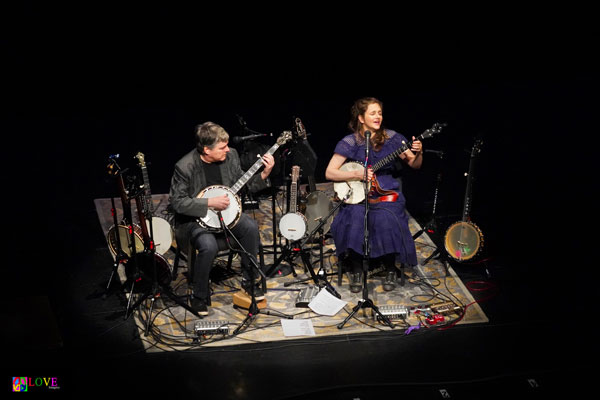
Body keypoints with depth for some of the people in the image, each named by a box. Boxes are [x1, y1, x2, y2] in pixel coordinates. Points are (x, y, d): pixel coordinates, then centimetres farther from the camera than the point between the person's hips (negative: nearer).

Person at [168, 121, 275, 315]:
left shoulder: (230, 155, -3)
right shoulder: (185, 167, -19)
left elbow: (244, 184, 7)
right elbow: (177, 201, -18)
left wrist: (264, 174, -10)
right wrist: (210, 203, -24)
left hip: (224, 211, 5)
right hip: (195, 219, -5)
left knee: (250, 227, -23)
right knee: (209, 246, -33)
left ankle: (248, 280, -3)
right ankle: (199, 297, -9)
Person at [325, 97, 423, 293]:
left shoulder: (391, 138, 4)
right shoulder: (349, 143, -2)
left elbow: (414, 165, 8)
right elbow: (329, 173, -5)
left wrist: (418, 154, -14)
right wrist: (356, 174, -17)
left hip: (386, 194, 1)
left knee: (387, 220, -30)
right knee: (353, 221, -30)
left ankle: (390, 270, -4)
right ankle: (356, 269, -5)